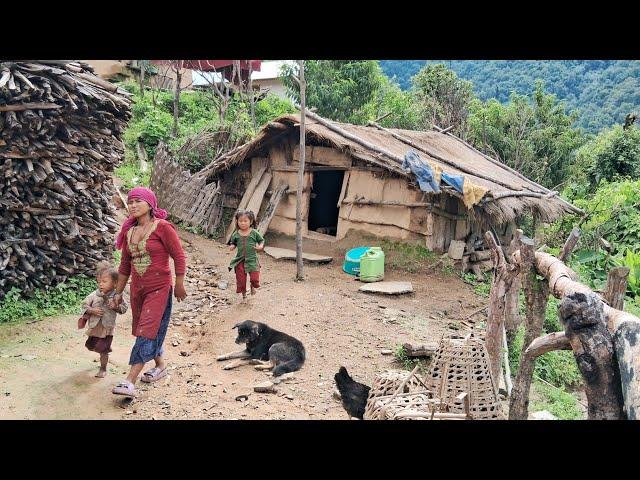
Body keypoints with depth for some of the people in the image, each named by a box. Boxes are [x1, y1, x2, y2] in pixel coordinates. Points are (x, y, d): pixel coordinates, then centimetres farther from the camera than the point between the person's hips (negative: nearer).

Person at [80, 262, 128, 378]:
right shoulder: (94, 295, -6)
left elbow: (124, 307, -6)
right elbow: (85, 304, 0)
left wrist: (116, 307, -24)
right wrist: (92, 310, -17)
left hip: (107, 328, -4)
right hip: (94, 327, 4)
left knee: (103, 350, -1)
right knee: (92, 346, 20)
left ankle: (103, 369, 16)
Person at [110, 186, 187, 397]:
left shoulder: (162, 227, -11)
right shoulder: (128, 232, 8)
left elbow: (179, 257, -10)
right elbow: (125, 265, 15)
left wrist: (179, 285, -9)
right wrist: (118, 292, 17)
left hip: (159, 289, -7)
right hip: (137, 289, 7)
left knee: (146, 332, -10)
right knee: (145, 331, 16)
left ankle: (130, 381, -10)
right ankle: (161, 365, 35)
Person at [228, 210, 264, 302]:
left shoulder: (254, 233, -3)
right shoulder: (236, 234, 2)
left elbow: (261, 240, 9)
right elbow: (233, 243, 16)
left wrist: (260, 246, -11)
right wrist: (232, 247, -6)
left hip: (252, 259, -2)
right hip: (240, 260, 2)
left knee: (254, 278, -8)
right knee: (241, 280, 5)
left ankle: (253, 286, 29)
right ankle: (244, 295, 29)